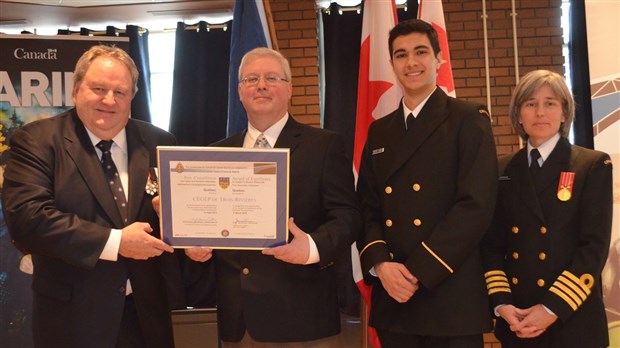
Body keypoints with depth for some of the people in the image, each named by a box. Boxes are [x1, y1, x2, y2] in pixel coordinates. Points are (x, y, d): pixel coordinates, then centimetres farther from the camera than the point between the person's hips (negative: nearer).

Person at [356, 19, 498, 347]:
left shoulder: (469, 120, -1)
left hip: (451, 296, -4)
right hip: (391, 297, 4)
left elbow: (476, 205, -12)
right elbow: (367, 207, 10)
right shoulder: (379, 131, 14)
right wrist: (380, 264, -9)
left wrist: (418, 271, -15)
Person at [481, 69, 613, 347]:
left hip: (572, 320, -3)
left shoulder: (594, 166, -1)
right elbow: (491, 243, 6)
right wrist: (500, 303, -8)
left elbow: (595, 246, -8)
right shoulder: (503, 170, 9)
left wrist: (553, 308, -15)